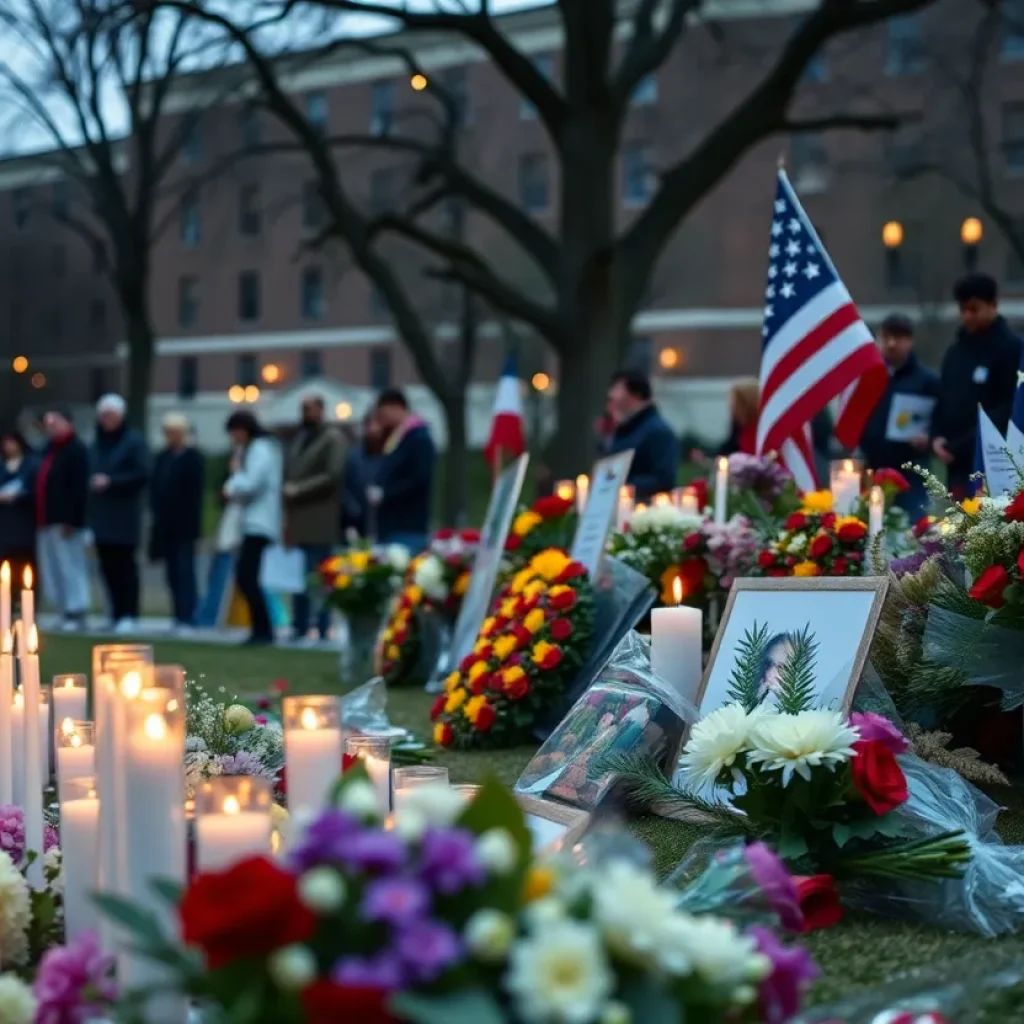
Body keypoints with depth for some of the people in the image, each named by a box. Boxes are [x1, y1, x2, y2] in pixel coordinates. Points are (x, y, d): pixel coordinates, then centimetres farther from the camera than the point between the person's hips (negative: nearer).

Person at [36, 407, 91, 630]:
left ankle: (76, 614, -4)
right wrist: (40, 518, 15)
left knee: (70, 567, -7)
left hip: (65, 521, -10)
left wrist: (71, 520, -23)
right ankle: (64, 613, 15)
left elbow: (79, 489, -17)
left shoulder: (76, 450, -9)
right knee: (52, 571, 10)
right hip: (47, 521, 10)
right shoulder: (49, 449, 21)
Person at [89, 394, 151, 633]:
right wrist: (91, 484, 1)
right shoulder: (96, 443, 16)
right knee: (108, 565, 4)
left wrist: (111, 482, -14)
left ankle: (128, 615, -5)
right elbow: (89, 473, 22)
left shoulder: (134, 441, -3)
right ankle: (116, 613, 10)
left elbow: (143, 474, -10)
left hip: (125, 515, -6)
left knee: (124, 564, -7)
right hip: (100, 515, 6)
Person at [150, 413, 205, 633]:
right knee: (173, 573, 8)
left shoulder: (192, 458, -6)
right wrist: (157, 513, 3)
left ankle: (186, 617, -6)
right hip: (166, 525, 6)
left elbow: (195, 493, -11)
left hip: (183, 525, -6)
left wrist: (192, 523, -15)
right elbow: (156, 489, 14)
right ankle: (180, 616, 12)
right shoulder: (162, 457, 13)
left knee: (184, 571, -6)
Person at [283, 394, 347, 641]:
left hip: (319, 524, -7)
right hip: (298, 522, 7)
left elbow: (333, 476, -11)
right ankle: (300, 628, 12)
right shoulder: (298, 439, 19)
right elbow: (289, 475, 19)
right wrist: (287, 514, 8)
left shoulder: (333, 439, -1)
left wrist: (298, 490, -13)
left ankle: (322, 630, -3)